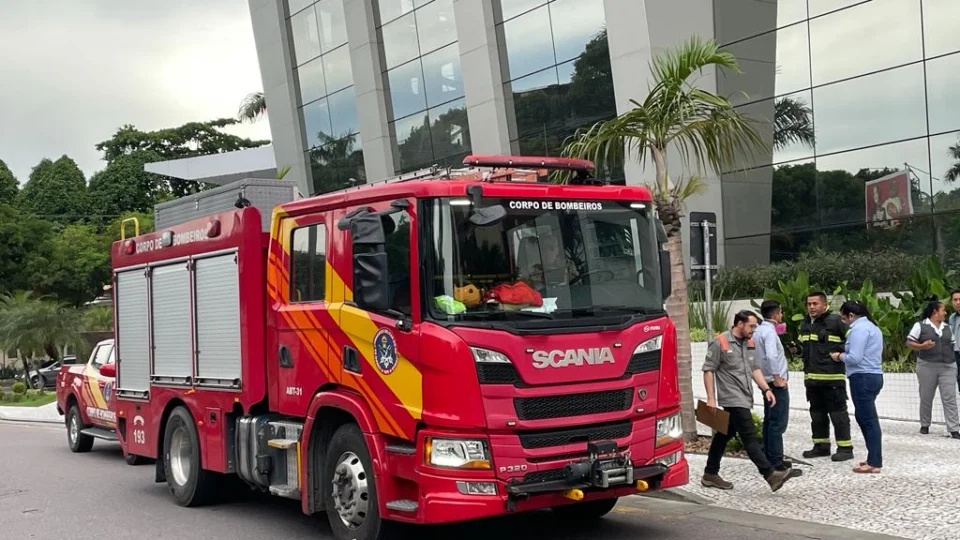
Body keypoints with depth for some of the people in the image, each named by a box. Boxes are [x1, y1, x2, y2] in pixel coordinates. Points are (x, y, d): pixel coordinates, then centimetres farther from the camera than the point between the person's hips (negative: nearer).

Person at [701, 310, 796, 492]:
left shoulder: (750, 343, 14)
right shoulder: (720, 343, -10)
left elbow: (755, 369, 20)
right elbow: (708, 370, -10)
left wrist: (766, 389, 7)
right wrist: (711, 398, -15)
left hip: (744, 399, 8)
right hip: (732, 400, -8)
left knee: (724, 435, 14)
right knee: (749, 436, -11)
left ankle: (710, 475, 21)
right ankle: (770, 474, -15)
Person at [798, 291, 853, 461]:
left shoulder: (835, 321, -10)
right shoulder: (805, 324, 14)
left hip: (832, 378, -8)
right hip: (811, 378, 8)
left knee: (838, 413, -3)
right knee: (817, 414, 14)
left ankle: (845, 447, 3)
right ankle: (821, 446, 24)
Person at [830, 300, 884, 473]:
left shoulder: (859, 329, -12)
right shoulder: (871, 326, 20)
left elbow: (855, 358, -20)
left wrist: (840, 356, -3)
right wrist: (845, 355, 13)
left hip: (863, 378, -11)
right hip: (874, 376, 11)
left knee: (868, 420, -7)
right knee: (864, 417, 17)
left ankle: (874, 463, -4)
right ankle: (874, 457, 20)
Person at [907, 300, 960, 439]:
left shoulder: (947, 327, 14)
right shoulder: (920, 326, -1)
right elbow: (909, 343, -2)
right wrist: (922, 346, -20)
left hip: (948, 367, 3)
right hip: (927, 366, -3)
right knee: (926, 398, 7)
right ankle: (924, 425, 23)